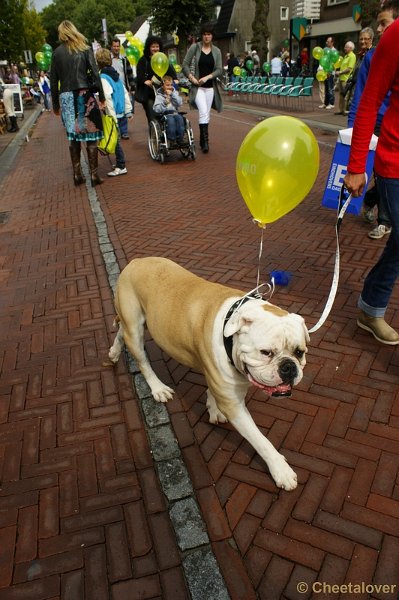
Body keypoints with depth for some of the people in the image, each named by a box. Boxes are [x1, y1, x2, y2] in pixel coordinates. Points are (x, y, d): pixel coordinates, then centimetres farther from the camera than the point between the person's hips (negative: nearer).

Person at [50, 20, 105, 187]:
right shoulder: (85, 49, 5)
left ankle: (77, 175, 9)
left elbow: (53, 80, 8)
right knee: (90, 135, 0)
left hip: (65, 96, 2)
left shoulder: (57, 52, 10)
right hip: (84, 95, -2)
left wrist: (55, 104, 14)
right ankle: (94, 175, -2)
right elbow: (95, 73, -5)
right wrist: (102, 96, -2)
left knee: (73, 136, 8)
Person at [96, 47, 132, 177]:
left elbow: (108, 98, -20)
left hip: (112, 114, -8)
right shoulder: (116, 74, 11)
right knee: (116, 138, 16)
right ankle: (120, 163, 24)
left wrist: (112, 117, -21)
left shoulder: (103, 78, -13)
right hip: (120, 112, 8)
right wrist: (128, 111, 14)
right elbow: (125, 93, 12)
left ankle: (121, 167, 0)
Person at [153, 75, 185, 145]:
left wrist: (172, 94, -5)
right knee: (170, 119, -36)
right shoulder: (159, 95, 7)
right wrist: (164, 103, -19)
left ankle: (179, 141, -31)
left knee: (180, 118, -32)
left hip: (175, 113, 3)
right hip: (164, 115, -3)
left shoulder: (175, 93, 18)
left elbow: (180, 103, 1)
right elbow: (156, 109, -6)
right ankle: (171, 141, -32)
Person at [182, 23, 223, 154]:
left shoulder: (216, 51, 7)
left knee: (206, 114, 7)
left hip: (210, 87, 4)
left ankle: (202, 141, 18)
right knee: (203, 112, -19)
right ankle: (205, 141, -19)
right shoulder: (195, 47, 0)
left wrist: (207, 77, -13)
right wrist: (192, 78, -13)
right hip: (198, 86, -4)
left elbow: (219, 70, 2)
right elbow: (185, 65, 0)